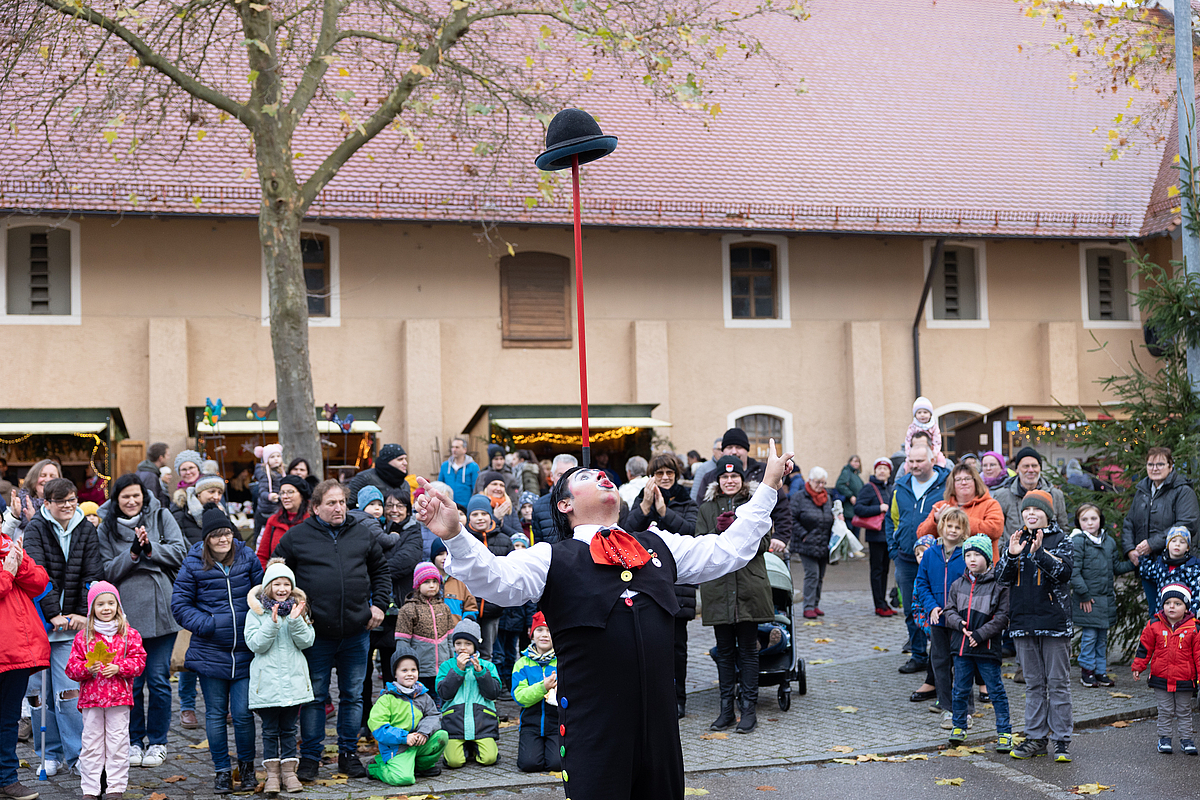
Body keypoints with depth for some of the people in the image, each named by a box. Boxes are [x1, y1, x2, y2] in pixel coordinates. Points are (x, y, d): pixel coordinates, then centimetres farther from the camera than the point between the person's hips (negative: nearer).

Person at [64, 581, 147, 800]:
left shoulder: (129, 635, 3)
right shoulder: (83, 637, 4)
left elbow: (139, 660, 0)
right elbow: (72, 667, 3)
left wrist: (119, 668, -16)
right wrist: (88, 669, -17)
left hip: (119, 696, -1)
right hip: (91, 697, 1)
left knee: (117, 741, 2)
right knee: (91, 742, 5)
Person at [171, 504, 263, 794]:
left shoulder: (247, 557, 1)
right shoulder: (194, 563, -3)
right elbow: (179, 604, 1)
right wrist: (206, 624, -12)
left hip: (244, 653, 0)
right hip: (209, 653, 0)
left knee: (242, 713, -1)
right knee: (215, 714, 8)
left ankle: (247, 767, 19)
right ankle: (222, 770, 22)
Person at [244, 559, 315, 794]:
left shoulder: (299, 609, 7)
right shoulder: (256, 612, -1)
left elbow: (307, 641, 0)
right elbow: (255, 644, -10)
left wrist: (295, 621, -15)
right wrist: (272, 623, -21)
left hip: (293, 678, 2)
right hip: (267, 680, -2)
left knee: (289, 728, 9)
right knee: (270, 729, 4)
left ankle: (289, 771, 15)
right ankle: (272, 774, 10)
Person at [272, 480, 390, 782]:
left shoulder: (363, 534, 8)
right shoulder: (297, 537, 0)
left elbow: (381, 571, 18)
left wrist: (379, 603, 6)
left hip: (357, 631, 3)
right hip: (317, 633, -3)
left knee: (353, 695, 10)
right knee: (315, 696, 5)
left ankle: (349, 754, 22)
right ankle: (310, 757, 15)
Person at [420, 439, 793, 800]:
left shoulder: (658, 545, 15)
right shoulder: (552, 559, 1)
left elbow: (729, 550, 21)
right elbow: (493, 579, -15)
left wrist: (768, 486, 21)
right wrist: (455, 535, -32)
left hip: (660, 724, 4)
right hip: (594, 730, -4)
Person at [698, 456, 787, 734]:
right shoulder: (707, 508, 11)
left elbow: (763, 542, -3)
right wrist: (719, 530, -16)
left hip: (749, 585, -2)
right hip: (717, 588, 2)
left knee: (748, 649, 2)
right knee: (725, 651, 8)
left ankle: (749, 708, 8)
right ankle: (726, 709, 15)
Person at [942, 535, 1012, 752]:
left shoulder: (998, 585, -5)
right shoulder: (958, 585, 9)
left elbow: (1002, 617, -8)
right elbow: (949, 610, 10)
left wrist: (980, 634, -15)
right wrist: (960, 624, -11)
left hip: (987, 647, -4)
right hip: (961, 646, 4)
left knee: (995, 690, 1)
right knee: (961, 689, 12)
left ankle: (1004, 732, 9)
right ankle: (959, 726, 27)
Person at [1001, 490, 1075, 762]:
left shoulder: (1060, 539, -2)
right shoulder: (1017, 539, 10)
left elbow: (1064, 571, -16)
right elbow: (1004, 576, 3)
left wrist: (1039, 553, -27)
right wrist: (1011, 555, -15)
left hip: (1054, 621, -4)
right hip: (1023, 622, 4)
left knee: (1058, 683, 1)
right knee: (1033, 683, 11)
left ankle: (1062, 739, 7)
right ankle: (1035, 738, 18)